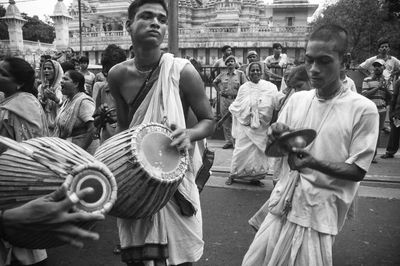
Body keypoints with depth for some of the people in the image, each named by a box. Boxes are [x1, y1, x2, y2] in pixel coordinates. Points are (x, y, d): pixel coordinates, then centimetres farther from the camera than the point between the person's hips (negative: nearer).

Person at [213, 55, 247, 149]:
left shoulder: (240, 74, 2)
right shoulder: (222, 75, 10)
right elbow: (214, 82, 23)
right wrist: (219, 91, 14)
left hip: (236, 100, -3)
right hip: (224, 99, 3)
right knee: (225, 122, 6)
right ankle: (228, 141, 15)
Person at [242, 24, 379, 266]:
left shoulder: (363, 109, -9)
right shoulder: (297, 99, 4)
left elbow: (358, 171, -8)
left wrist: (314, 162, -23)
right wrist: (276, 139, -15)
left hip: (320, 214, -4)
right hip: (282, 204, 5)